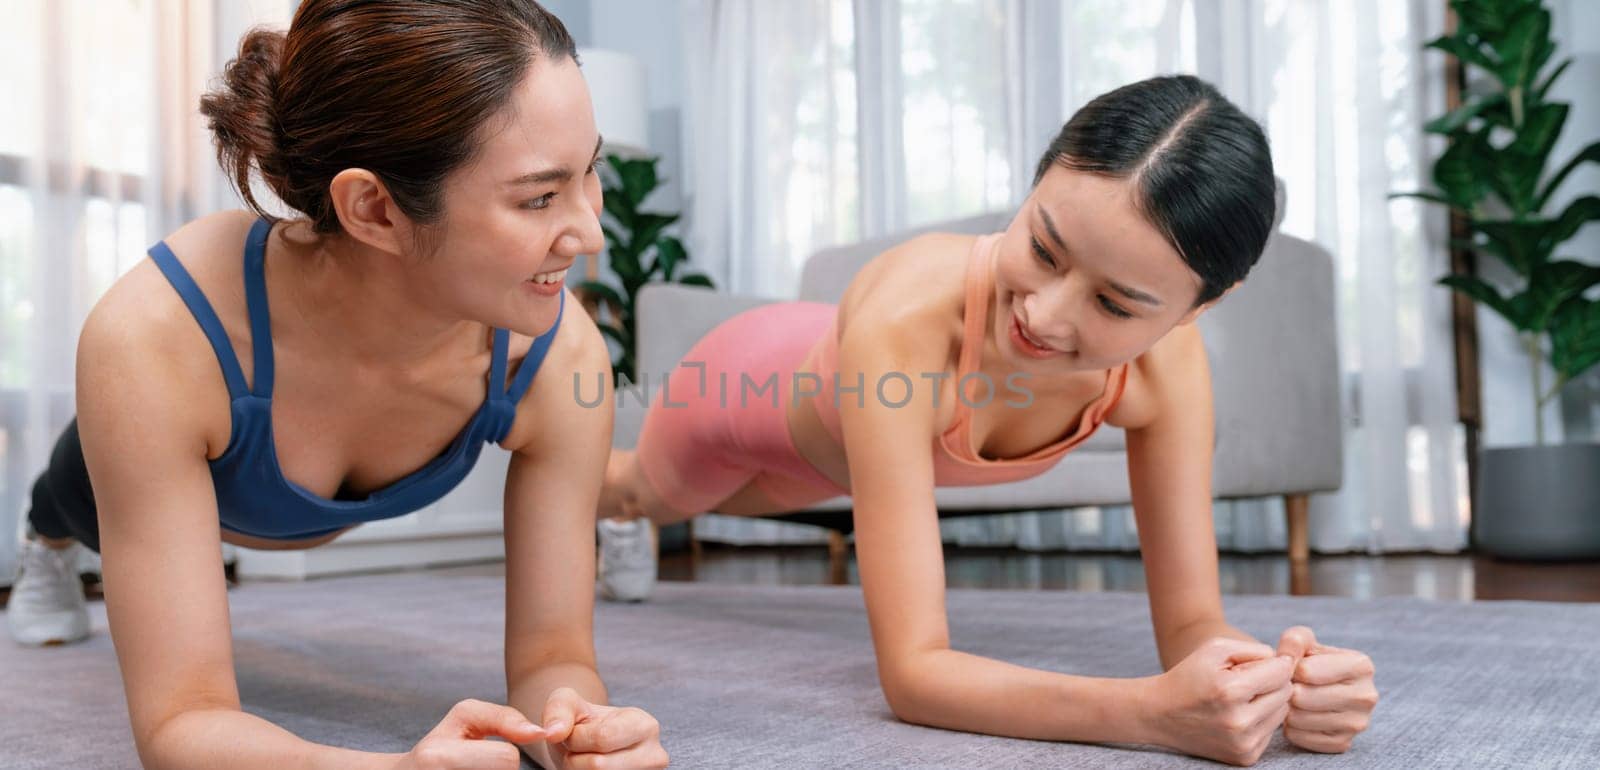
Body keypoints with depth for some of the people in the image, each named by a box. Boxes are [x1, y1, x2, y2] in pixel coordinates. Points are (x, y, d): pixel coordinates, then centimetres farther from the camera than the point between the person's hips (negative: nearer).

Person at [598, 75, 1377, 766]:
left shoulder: (1169, 362, -37)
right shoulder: (902, 322, -53)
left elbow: (1190, 624, -31)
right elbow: (911, 670, -52)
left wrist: (1275, 674, -54)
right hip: (756, 381, -4)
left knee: (697, 500, 40)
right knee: (648, 492, 35)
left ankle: (619, 531, 77)